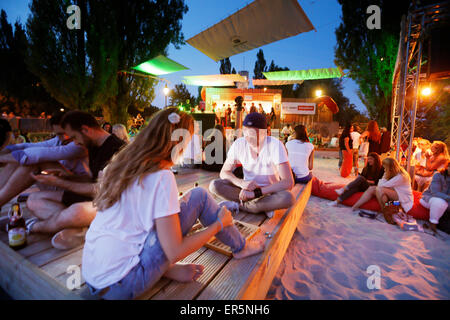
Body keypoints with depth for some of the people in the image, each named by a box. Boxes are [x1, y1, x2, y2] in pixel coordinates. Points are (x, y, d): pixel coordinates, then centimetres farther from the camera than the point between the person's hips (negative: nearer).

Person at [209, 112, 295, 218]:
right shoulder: (239, 144, -11)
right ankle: (263, 206, -18)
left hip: (270, 190, -3)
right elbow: (224, 172, -5)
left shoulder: (275, 145, -20)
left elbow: (288, 183, -25)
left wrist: (256, 193, -32)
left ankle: (241, 205, -18)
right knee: (214, 185, -20)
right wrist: (241, 183, -26)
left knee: (288, 198, -35)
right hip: (248, 188, 3)